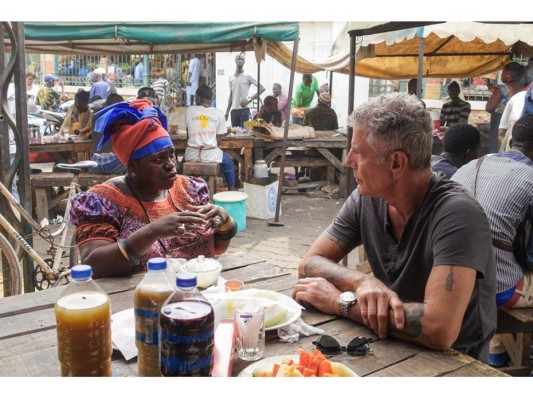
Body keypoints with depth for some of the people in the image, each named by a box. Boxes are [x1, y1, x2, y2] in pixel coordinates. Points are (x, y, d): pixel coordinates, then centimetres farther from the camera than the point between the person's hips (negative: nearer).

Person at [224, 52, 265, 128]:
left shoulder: (247, 76, -2)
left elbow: (262, 88, -7)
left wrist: (249, 100, -13)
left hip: (244, 110, -5)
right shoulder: (231, 78, 13)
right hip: (234, 110, 5)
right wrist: (227, 111, 15)